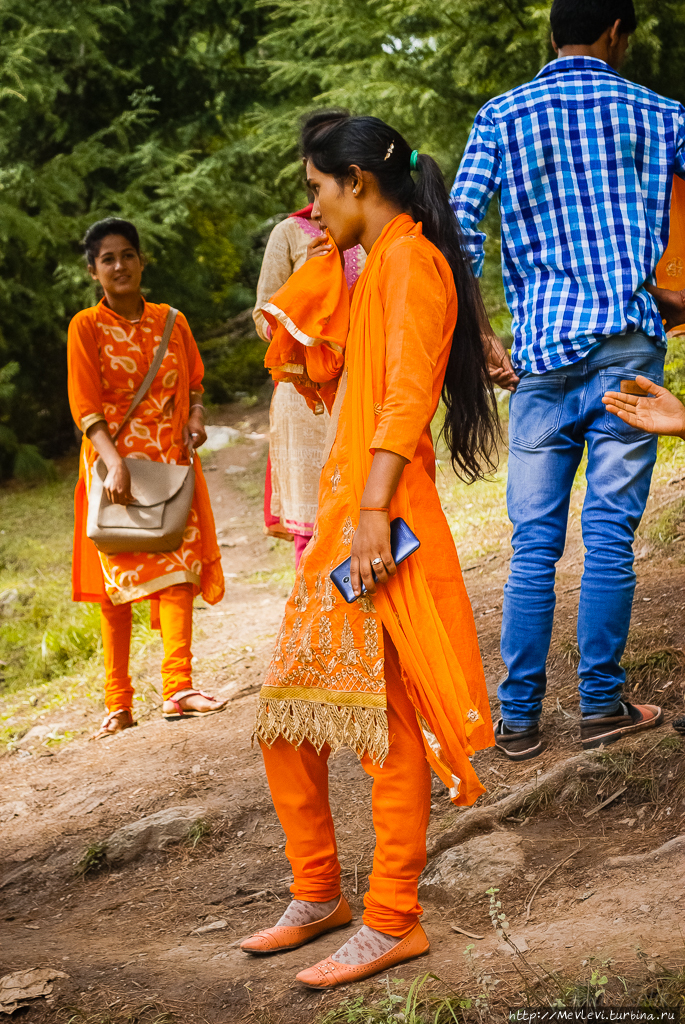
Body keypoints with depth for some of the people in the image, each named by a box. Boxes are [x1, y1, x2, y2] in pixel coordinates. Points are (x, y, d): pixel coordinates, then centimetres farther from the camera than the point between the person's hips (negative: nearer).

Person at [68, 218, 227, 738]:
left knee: (178, 565, -13)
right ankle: (119, 704, 6)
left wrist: (195, 416, -2)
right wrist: (114, 462, -23)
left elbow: (193, 382, 20)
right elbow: (85, 404, -9)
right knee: (117, 579, 0)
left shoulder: (172, 321, 10)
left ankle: (178, 687, -17)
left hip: (170, 460, 3)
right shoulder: (87, 326, -1)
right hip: (113, 462, -2)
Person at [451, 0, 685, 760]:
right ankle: (601, 704, 8)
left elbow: (459, 226, -3)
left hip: (543, 352, 1)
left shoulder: (502, 116, 8)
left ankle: (518, 717, 5)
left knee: (534, 542, 4)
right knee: (610, 533, 3)